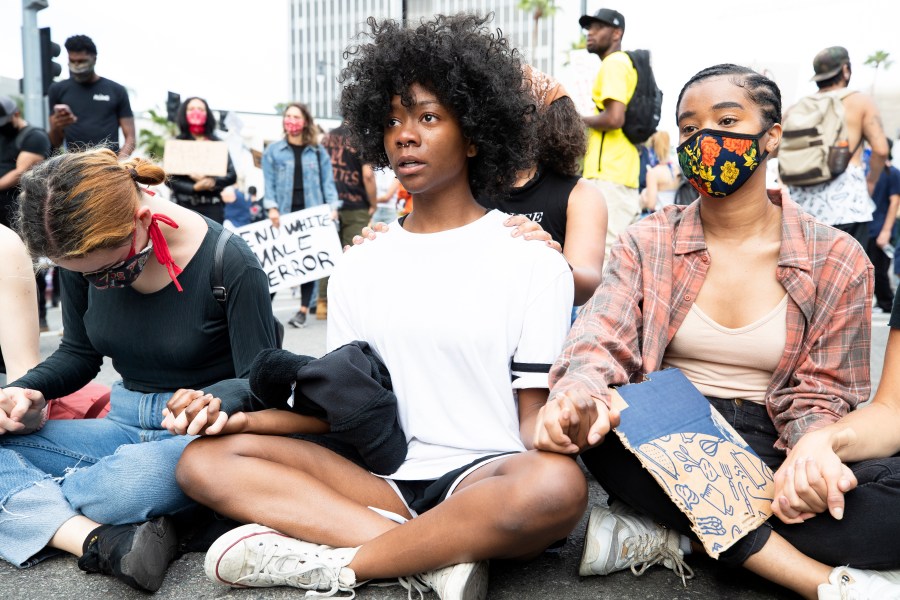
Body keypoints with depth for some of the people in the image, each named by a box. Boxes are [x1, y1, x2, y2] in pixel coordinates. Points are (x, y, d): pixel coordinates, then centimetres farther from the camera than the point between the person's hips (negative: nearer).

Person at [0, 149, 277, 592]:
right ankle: (102, 542, -32)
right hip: (127, 426, 6)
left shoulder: (231, 266, -17)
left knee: (134, 478, -38)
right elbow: (78, 354, 12)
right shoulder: (84, 256, -3)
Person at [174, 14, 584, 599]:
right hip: (383, 480, 4)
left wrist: (555, 436, -24)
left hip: (487, 480, -3)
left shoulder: (532, 260, 2)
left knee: (558, 483, -36)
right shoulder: (358, 269, 13)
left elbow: (536, 416, 0)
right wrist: (232, 415, -3)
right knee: (205, 458, -13)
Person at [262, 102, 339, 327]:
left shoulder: (318, 151, 9)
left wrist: (332, 206, -6)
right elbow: (269, 182, 4)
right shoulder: (273, 150, 8)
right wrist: (272, 208, -9)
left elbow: (327, 181, 7)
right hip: (285, 214, 0)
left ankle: (304, 309, 8)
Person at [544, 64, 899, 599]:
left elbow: (821, 393, 3)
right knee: (603, 428, -35)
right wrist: (581, 393, -38)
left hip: (768, 449, 0)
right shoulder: (649, 243, 2)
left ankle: (665, 537, -19)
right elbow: (602, 336, -13)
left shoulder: (836, 260, 1)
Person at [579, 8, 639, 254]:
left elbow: (614, 118, -20)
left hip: (608, 174, -10)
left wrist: (580, 120, -4)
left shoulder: (613, 63, -7)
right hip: (625, 174, 10)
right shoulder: (626, 63, 22)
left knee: (604, 250, -12)